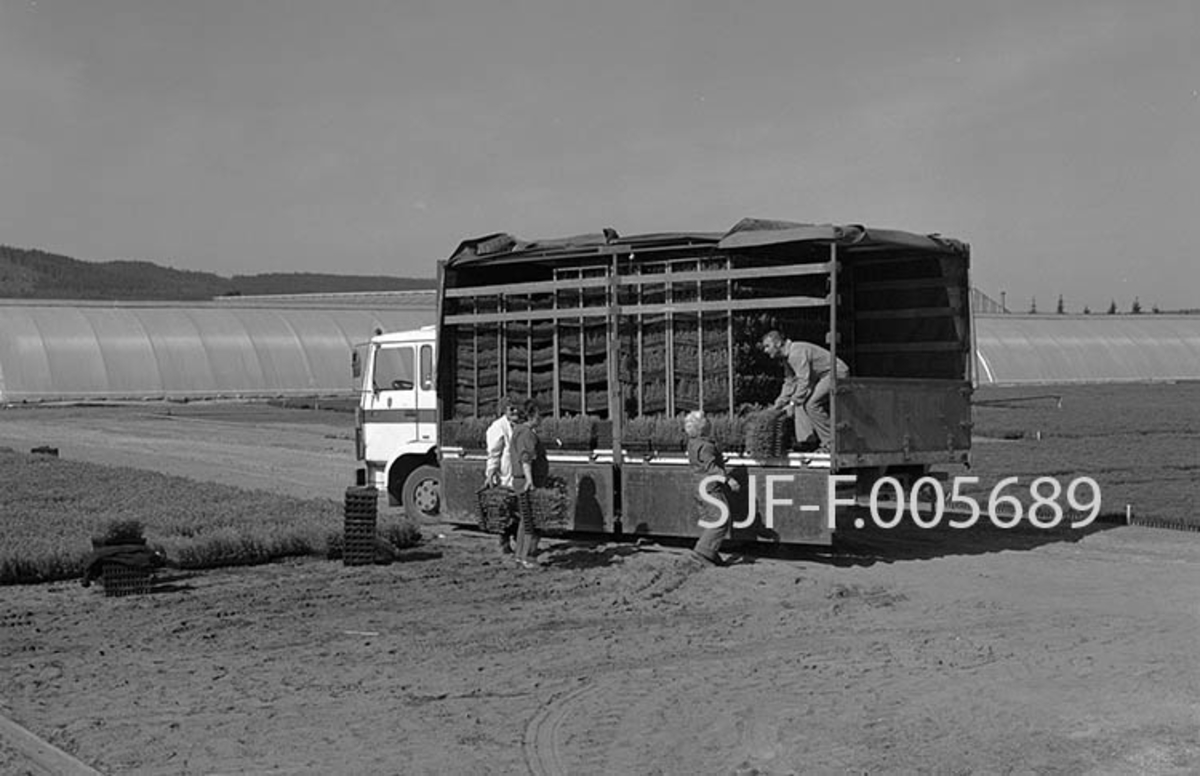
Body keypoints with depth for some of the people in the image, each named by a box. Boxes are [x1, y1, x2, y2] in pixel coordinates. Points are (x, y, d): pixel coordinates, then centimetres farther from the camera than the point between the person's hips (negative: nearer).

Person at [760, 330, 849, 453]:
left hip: (836, 373, -11)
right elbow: (790, 381, 19)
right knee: (800, 401, 5)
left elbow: (804, 381, -27)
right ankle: (806, 439, 0)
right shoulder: (787, 357, 10)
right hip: (823, 377, 11)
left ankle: (831, 443, -13)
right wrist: (781, 401, 9)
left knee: (811, 404, -20)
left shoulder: (797, 353, -24)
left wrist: (793, 403, -19)